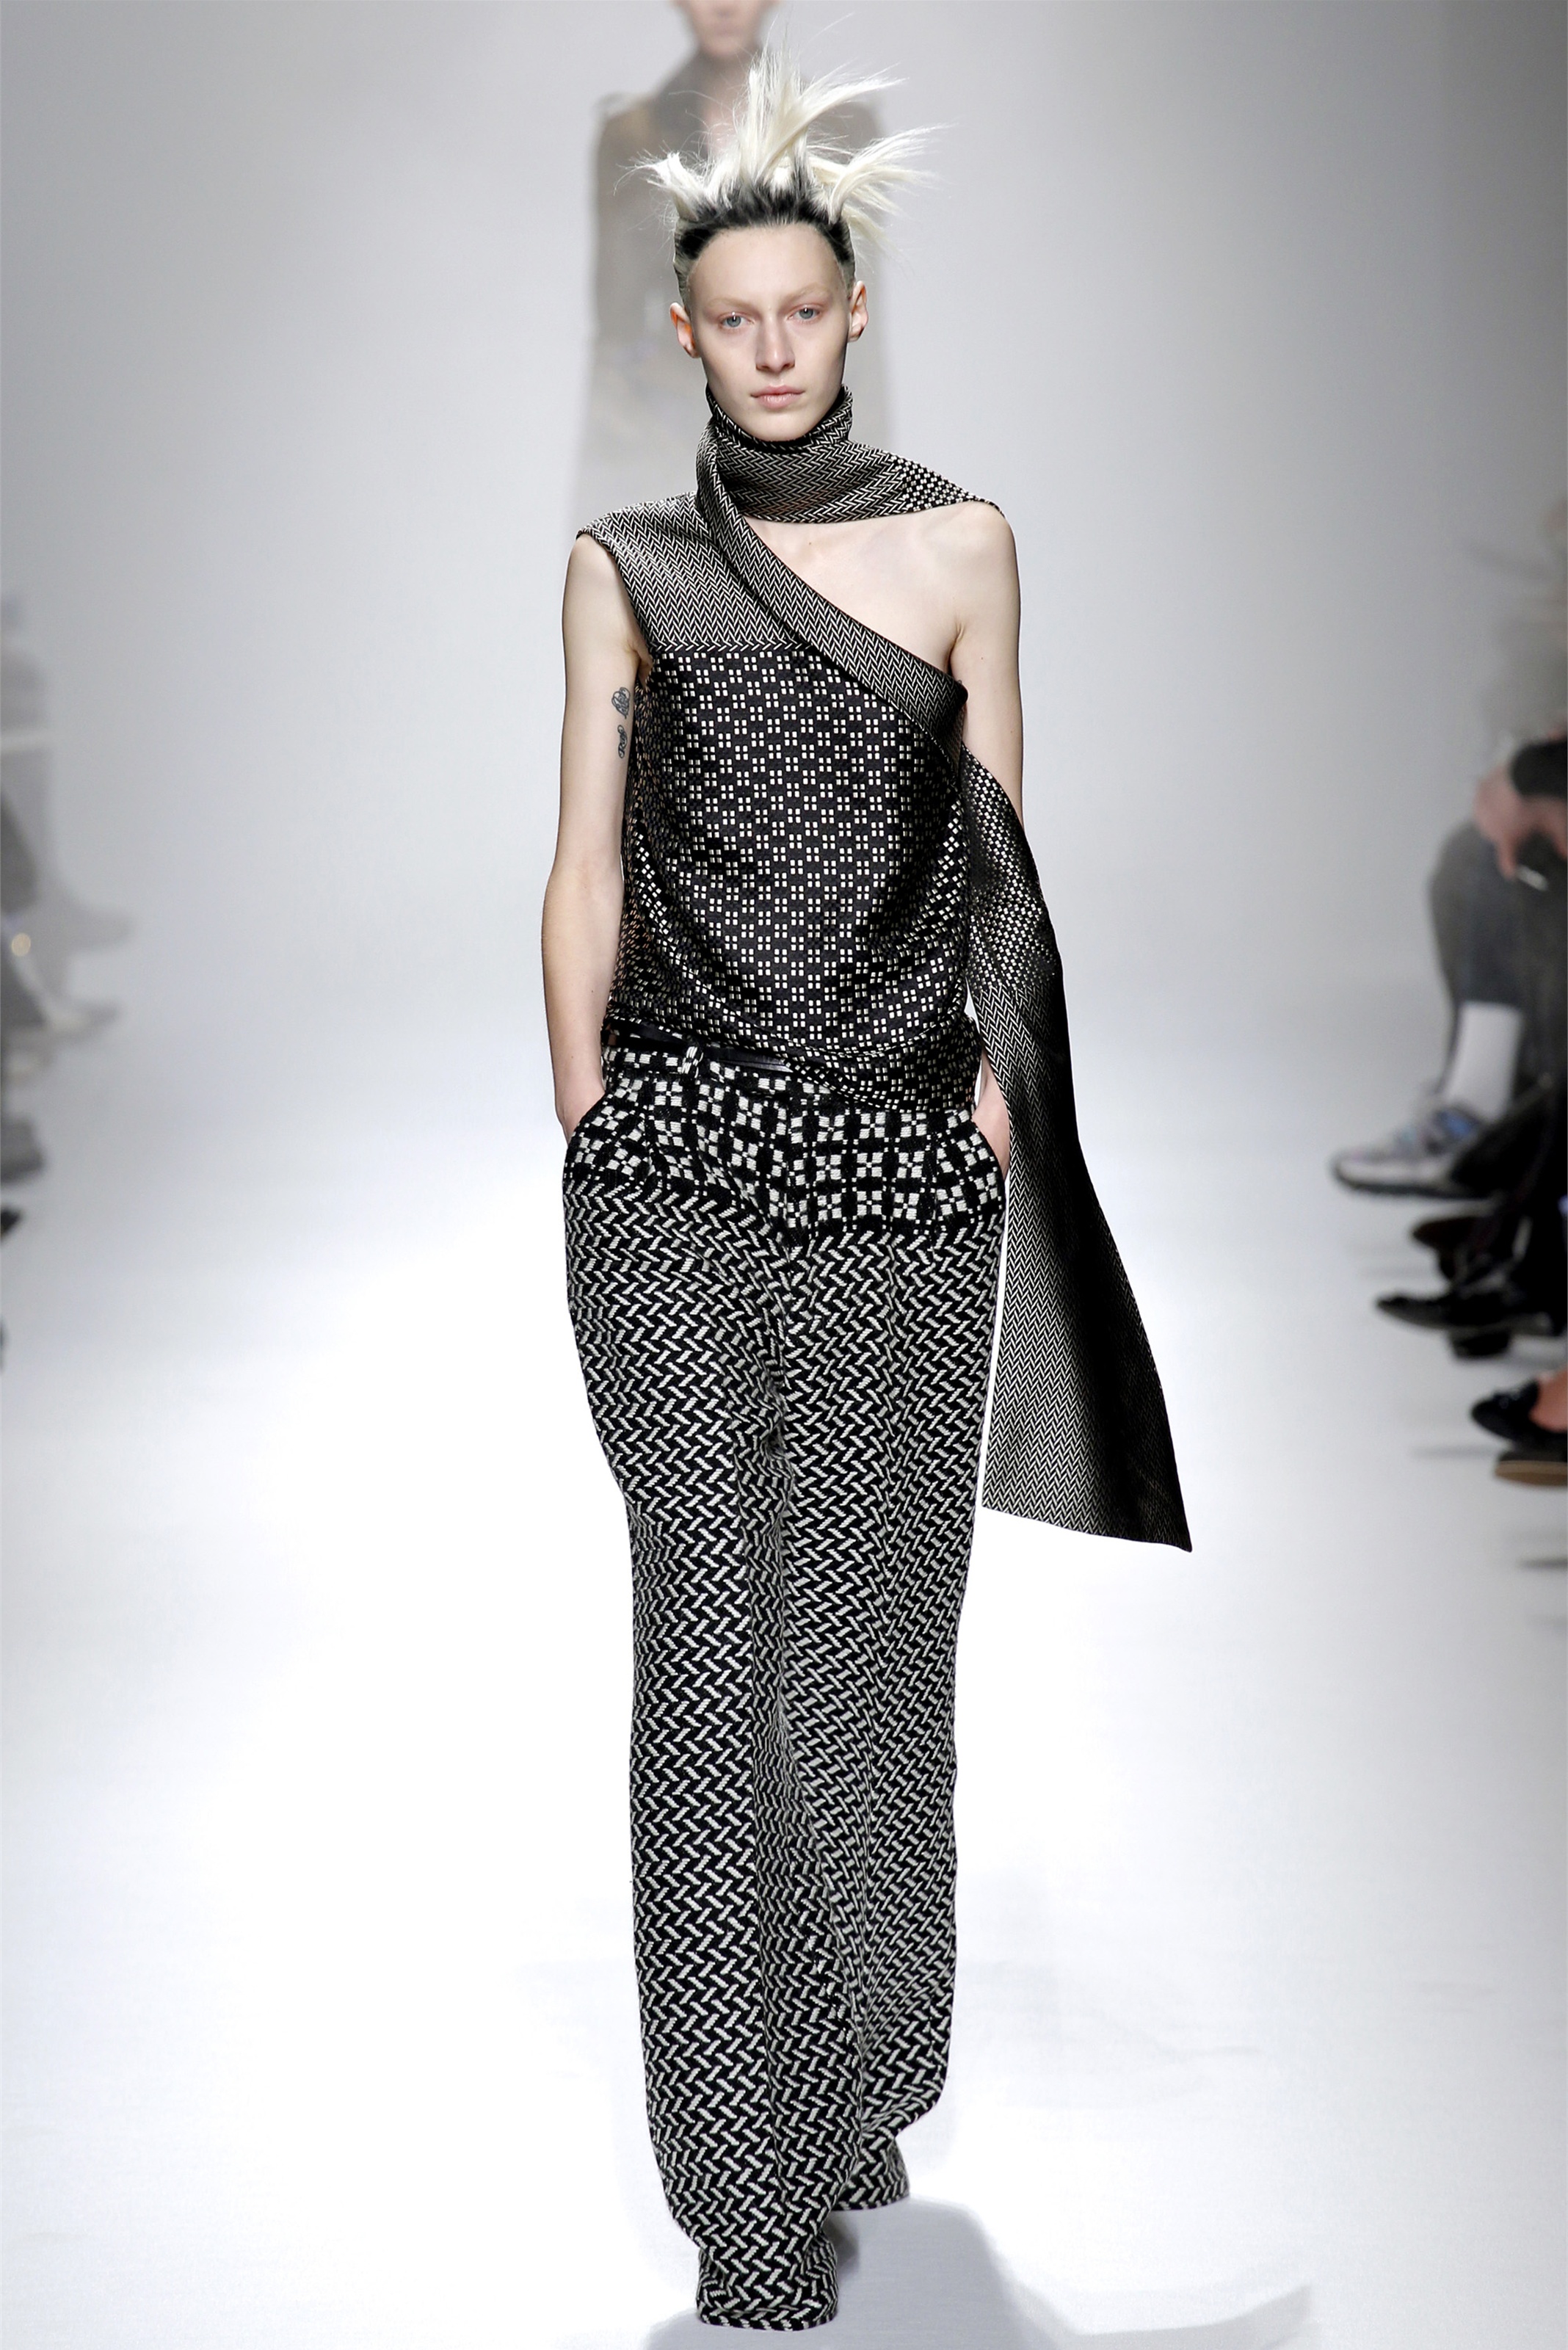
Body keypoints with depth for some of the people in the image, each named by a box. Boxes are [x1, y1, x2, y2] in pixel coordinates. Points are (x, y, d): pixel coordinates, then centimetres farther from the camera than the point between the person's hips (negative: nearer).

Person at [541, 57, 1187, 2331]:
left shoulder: (960, 545, 8)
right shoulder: (625, 570, 8)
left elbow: (998, 853, 9)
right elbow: (588, 869, 7)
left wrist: (1002, 1077, 1)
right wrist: (582, 1125, 2)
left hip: (908, 1152, 1)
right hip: (681, 1153, -1)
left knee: (875, 1631, 7)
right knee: (718, 1634, -5)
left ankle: (862, 2081, 29)